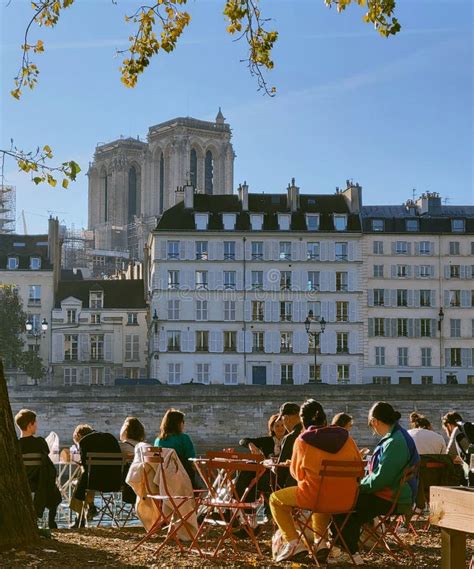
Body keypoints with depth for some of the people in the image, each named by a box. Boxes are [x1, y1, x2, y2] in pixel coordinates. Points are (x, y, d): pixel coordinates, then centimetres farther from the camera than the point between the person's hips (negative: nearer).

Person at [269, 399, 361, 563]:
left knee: (275, 499, 20)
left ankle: (293, 542, 10)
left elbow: (296, 472, 5)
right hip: (346, 498, 5)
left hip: (315, 497, -4)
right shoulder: (345, 436, 2)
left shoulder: (302, 440, -7)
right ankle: (320, 541, 25)